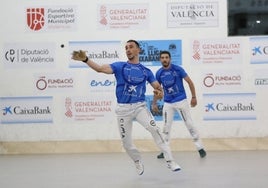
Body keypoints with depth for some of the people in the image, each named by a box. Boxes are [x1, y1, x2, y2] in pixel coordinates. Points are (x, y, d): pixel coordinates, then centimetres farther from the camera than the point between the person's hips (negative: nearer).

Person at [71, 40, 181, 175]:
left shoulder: (146, 71, 7)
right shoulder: (119, 66, 1)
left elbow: (157, 87, 6)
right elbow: (100, 69, -13)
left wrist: (159, 92, -20)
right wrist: (85, 59, -31)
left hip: (140, 106, 0)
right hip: (123, 108, 0)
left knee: (154, 129, -23)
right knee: (126, 142, 5)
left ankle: (170, 161, -17)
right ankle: (138, 162, 33)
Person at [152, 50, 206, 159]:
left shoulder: (177, 69, -10)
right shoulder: (159, 73, 0)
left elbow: (189, 82, -5)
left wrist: (193, 97, -8)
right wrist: (154, 103, 12)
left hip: (181, 101, -3)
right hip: (168, 103, 3)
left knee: (189, 124, -3)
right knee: (166, 127, 6)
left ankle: (200, 148, 4)